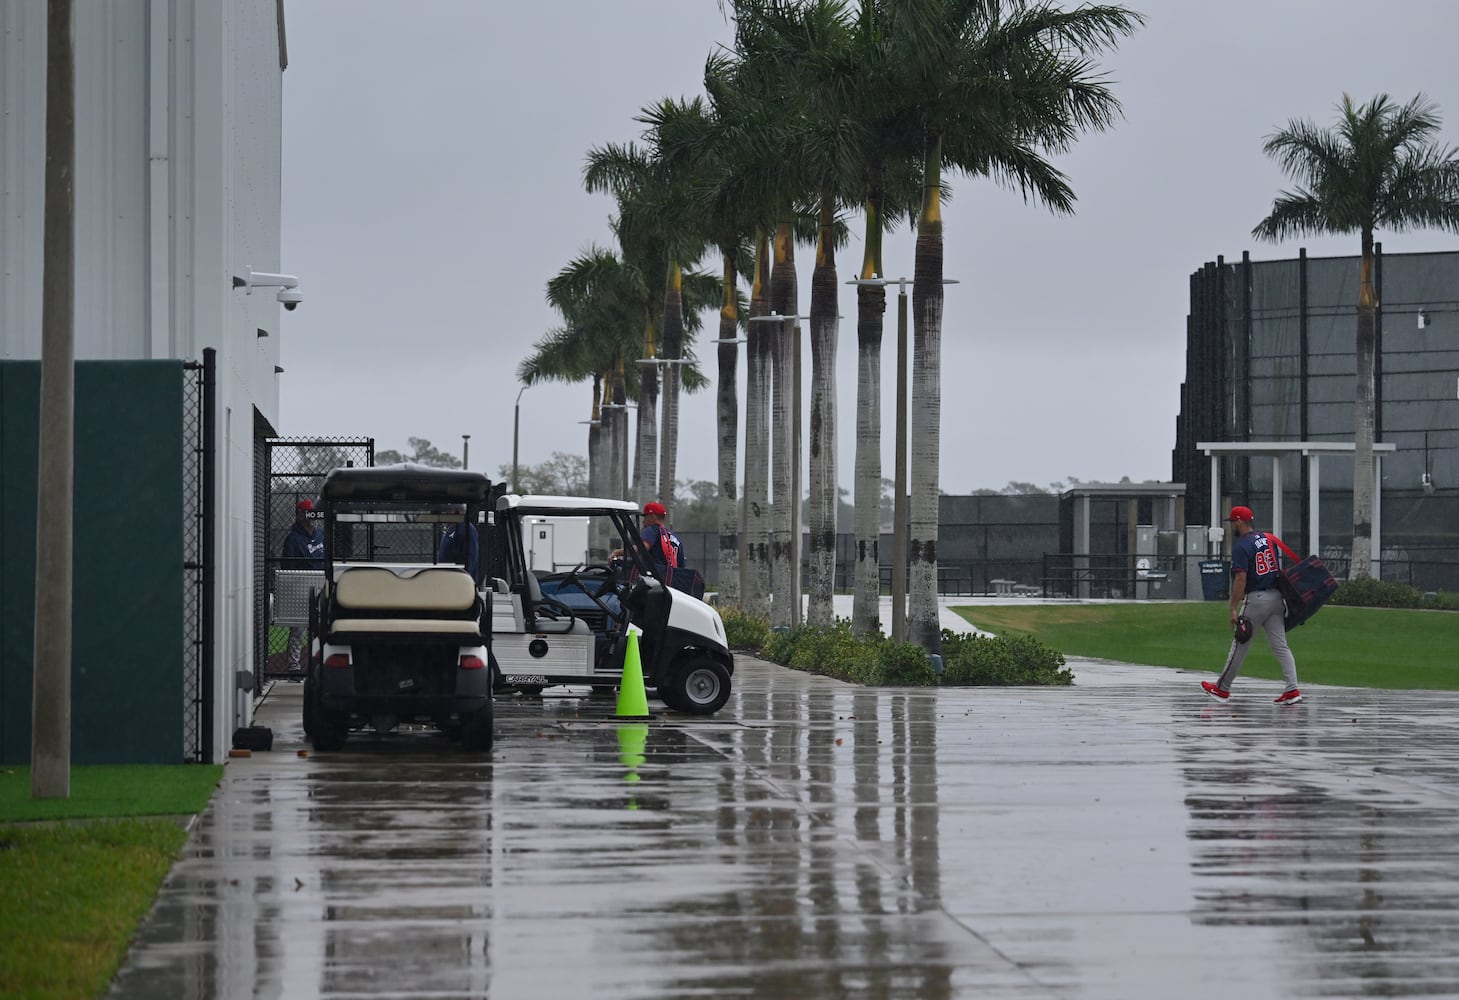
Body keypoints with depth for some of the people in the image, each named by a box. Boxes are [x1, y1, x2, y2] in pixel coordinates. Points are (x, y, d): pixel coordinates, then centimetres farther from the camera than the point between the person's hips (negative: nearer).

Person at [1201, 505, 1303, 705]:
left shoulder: (1241, 546, -12)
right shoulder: (1268, 538, 11)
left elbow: (1240, 578, -19)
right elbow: (1280, 569, 15)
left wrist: (1234, 609, -19)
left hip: (1255, 599, -6)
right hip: (1276, 597, 6)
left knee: (1240, 645, 4)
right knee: (1280, 646, 3)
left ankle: (1223, 688, 15)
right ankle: (1292, 690, -7)